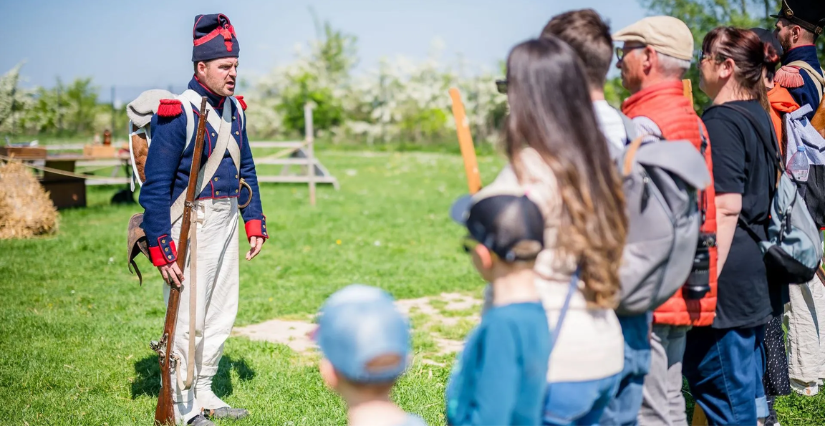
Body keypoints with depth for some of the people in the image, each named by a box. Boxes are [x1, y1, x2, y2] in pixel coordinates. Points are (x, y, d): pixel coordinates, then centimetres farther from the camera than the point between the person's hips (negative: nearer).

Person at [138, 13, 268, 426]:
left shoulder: (233, 110, 9)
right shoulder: (177, 113, -15)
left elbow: (246, 169, 19)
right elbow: (155, 186, -16)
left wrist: (255, 222, 13)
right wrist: (161, 250, -20)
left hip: (226, 221, 8)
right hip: (191, 225, -8)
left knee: (222, 313, 14)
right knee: (189, 318, -3)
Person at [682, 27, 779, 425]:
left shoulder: (721, 121, -15)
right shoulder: (759, 116, 14)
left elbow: (726, 206, -21)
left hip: (728, 273, -10)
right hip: (755, 270, 10)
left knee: (723, 392, -1)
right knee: (748, 385, 17)